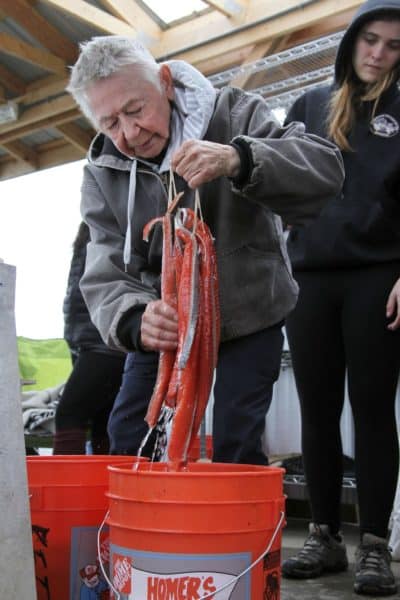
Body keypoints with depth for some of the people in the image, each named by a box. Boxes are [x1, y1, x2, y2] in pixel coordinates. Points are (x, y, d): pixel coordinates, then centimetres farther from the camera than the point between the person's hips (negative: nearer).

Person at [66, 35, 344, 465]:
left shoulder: (231, 114, -16)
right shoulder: (102, 173, -9)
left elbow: (326, 169, -27)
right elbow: (106, 276, -17)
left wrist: (239, 160, -46)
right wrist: (134, 320, -41)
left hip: (248, 313, -3)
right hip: (165, 321, 3)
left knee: (235, 447, -8)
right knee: (125, 439, 6)